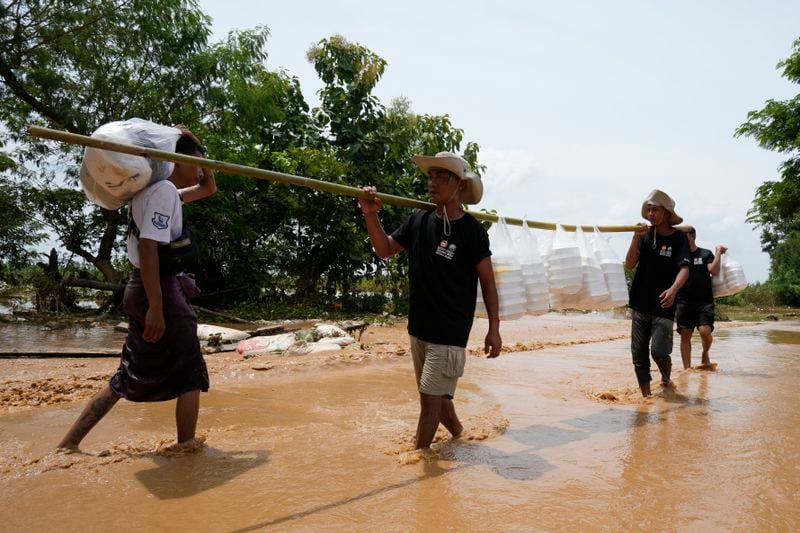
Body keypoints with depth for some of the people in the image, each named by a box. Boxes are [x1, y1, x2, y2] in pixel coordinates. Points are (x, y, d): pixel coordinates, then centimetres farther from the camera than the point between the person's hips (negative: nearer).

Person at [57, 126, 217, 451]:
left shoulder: (157, 190, 18)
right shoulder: (164, 191, -13)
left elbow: (209, 189, 31)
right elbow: (148, 247, -22)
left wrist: (192, 143, 20)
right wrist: (156, 307, -25)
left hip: (144, 291, 10)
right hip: (160, 291, -10)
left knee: (130, 378, 16)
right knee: (190, 374, 1)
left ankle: (68, 444, 21)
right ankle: (186, 447, 9)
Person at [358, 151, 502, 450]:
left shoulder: (472, 231, -11)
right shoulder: (418, 221, 2)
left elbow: (487, 281, -6)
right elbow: (385, 250, 8)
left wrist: (494, 328, -7)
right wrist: (371, 216, -8)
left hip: (450, 332, -6)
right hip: (418, 327, 6)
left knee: (430, 396, -4)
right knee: (434, 394, 20)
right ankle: (456, 431, 44)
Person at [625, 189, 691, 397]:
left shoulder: (678, 238, -4)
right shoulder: (645, 234, 4)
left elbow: (684, 269, -17)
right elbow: (629, 265, -4)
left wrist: (673, 289, -36)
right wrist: (636, 238, -17)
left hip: (664, 305, -3)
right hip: (640, 304, 3)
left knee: (659, 351, -10)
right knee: (639, 354, 4)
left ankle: (666, 379, 23)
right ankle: (646, 395, 17)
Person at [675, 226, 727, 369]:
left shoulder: (705, 254, 6)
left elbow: (714, 270, -9)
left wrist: (719, 252, -11)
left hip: (704, 301, -2)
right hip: (684, 302, 2)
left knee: (705, 331, -16)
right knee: (685, 334, 1)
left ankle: (705, 354, 15)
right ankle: (687, 368, 9)